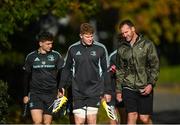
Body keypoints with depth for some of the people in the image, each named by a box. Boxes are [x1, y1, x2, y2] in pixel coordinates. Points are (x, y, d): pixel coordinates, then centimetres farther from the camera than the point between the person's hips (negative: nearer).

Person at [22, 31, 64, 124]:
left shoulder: (56, 56, 2)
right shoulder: (31, 57, 2)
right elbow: (26, 77, 9)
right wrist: (25, 95, 8)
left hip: (51, 94, 1)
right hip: (35, 94, -1)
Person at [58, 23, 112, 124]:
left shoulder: (100, 48, -1)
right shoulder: (73, 49, 3)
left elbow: (106, 71, 4)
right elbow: (67, 69, 15)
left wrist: (107, 91, 3)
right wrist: (62, 86, 11)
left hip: (94, 92, -1)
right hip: (78, 92, 1)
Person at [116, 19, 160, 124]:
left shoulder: (147, 44, -1)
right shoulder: (122, 48, 9)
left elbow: (155, 66, -2)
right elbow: (120, 70, 14)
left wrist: (151, 84, -13)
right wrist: (118, 90, 11)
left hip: (145, 88, -2)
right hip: (128, 88, 2)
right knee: (132, 116, -6)